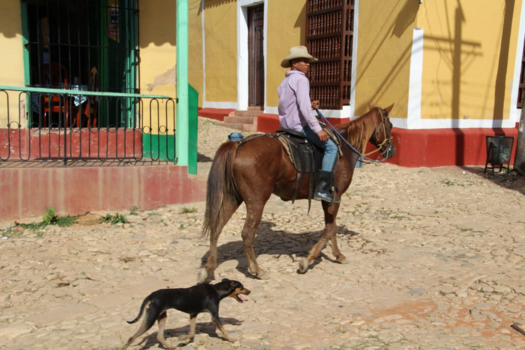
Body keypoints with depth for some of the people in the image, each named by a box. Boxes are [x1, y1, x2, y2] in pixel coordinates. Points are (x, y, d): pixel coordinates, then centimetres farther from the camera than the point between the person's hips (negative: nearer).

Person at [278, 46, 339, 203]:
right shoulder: (300, 79, -12)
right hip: (299, 126, -10)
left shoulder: (284, 83, 18)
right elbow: (304, 107, -24)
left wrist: (310, 106, 13)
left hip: (285, 125, 10)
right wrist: (318, 129, -25)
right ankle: (321, 189, -21)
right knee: (331, 147, -12)